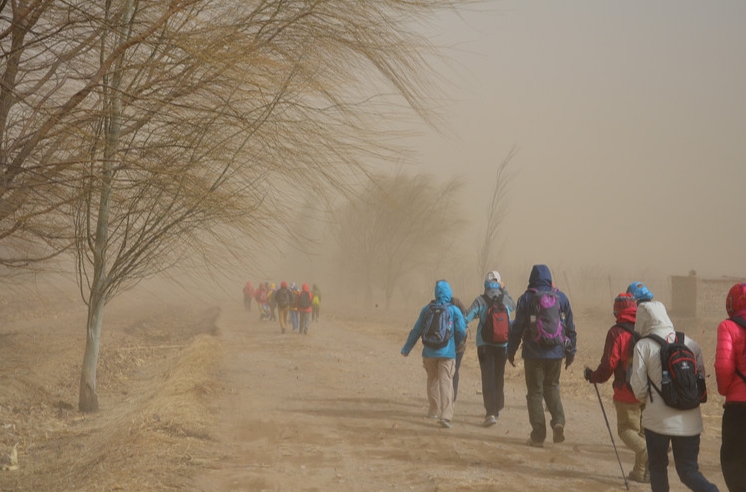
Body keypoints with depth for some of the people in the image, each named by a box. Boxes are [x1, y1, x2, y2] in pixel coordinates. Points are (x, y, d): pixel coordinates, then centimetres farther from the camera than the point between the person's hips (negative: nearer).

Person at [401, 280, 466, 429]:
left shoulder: (426, 310, 2)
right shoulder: (454, 310, -4)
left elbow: (416, 331, 6)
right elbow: (461, 332, -3)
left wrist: (406, 349, 15)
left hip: (429, 353, 2)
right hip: (447, 353, -2)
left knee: (432, 380, 20)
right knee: (446, 383, -5)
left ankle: (434, 410, 31)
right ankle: (445, 416, -17)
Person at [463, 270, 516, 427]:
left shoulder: (480, 301, -8)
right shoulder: (506, 300, 1)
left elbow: (466, 318, -16)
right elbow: (513, 306, 25)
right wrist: (504, 290, 22)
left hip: (485, 345, -3)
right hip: (503, 345, 3)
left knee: (488, 379, -5)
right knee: (499, 378, 18)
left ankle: (491, 413, -17)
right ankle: (496, 409, 31)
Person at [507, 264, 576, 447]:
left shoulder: (526, 298, -5)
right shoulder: (561, 297, 3)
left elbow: (517, 328, -4)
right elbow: (570, 327, 7)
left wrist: (511, 351, 6)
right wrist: (571, 351, 16)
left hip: (534, 353, -3)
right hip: (556, 353, 3)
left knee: (535, 392, 5)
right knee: (552, 387, 21)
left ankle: (538, 436, 4)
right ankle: (558, 420, -2)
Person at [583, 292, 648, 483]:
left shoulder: (617, 332, -12)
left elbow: (608, 365, -12)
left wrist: (592, 376, 5)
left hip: (627, 392, -5)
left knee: (626, 429, 6)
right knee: (643, 430, 16)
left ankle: (647, 454, -21)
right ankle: (641, 471, 14)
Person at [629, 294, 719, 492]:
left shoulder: (643, 346, -7)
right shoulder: (690, 343, 4)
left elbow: (638, 387, -5)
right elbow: (701, 377, 8)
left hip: (658, 419, -3)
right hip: (690, 421, 3)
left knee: (657, 467, 16)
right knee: (689, 470, 10)